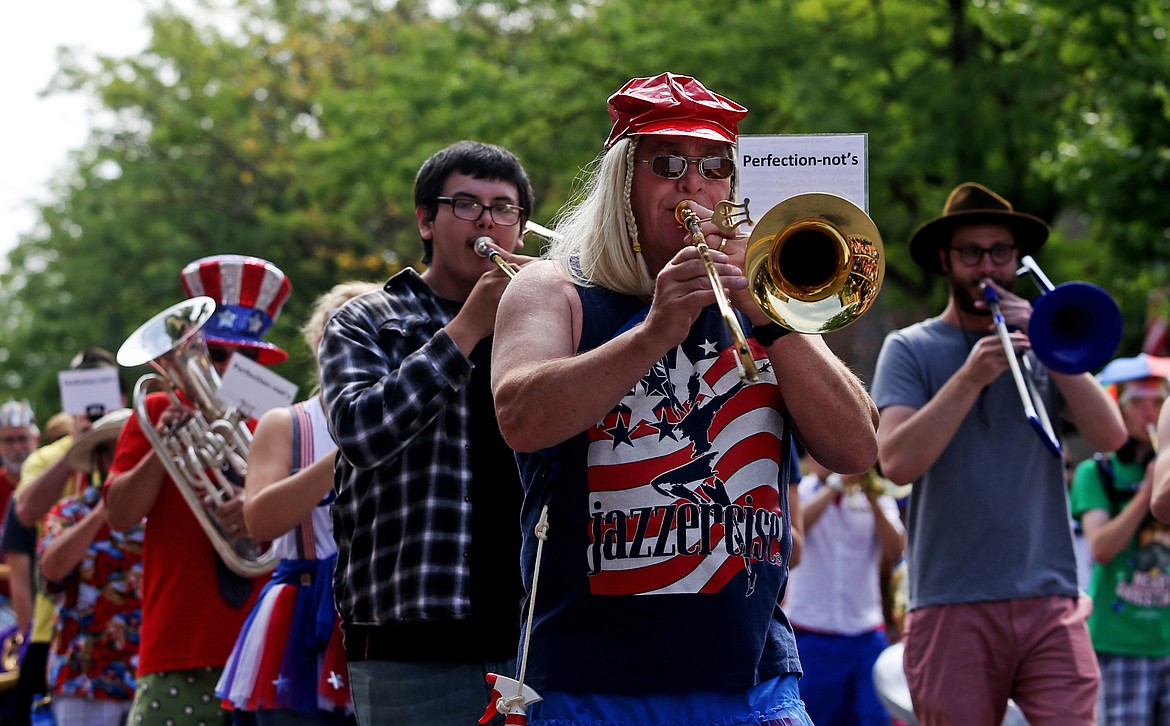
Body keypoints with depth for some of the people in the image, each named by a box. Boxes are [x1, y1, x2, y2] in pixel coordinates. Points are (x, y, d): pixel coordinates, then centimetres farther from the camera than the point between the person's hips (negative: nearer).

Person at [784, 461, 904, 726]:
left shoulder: (878, 499, 10)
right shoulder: (798, 492, 5)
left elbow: (894, 552, -5)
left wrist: (872, 499, -16)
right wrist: (835, 485, -21)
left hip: (867, 634, 2)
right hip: (811, 633, -2)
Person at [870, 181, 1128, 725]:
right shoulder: (910, 349, 6)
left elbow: (1110, 436, 1)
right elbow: (897, 462, -9)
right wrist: (970, 378, -16)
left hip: (1049, 600, 2)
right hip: (952, 609, -2)